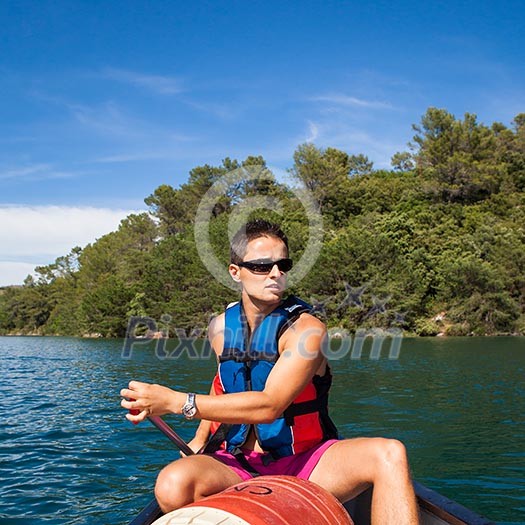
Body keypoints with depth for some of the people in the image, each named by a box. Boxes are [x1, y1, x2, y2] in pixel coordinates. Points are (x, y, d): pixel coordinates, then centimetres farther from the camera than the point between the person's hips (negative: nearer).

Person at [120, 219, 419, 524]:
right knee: (173, 485, -32)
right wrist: (199, 440, 20)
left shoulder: (305, 329, -12)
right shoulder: (221, 327, 4)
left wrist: (176, 402, -28)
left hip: (302, 463, -2)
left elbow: (268, 406, -25)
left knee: (389, 455, -30)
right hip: (236, 467, 2)